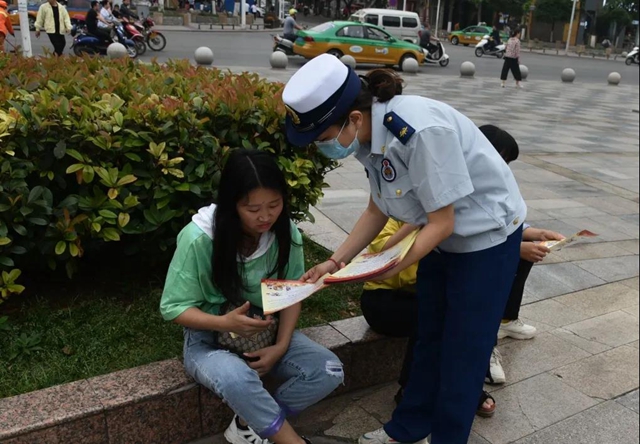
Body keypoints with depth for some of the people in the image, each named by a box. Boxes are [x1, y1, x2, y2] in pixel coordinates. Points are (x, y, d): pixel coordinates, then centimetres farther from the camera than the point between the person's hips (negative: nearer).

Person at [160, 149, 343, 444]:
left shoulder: (286, 233, -11)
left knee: (329, 371, -18)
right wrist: (225, 322, -31)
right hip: (209, 339, -4)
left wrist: (281, 346, -16)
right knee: (236, 379, -38)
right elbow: (173, 308, -15)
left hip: (266, 332, 4)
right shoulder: (199, 239, -22)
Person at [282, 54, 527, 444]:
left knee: (463, 349, 5)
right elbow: (378, 210, 0)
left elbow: (442, 222, -27)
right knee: (429, 339, 18)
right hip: (443, 235, 8)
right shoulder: (372, 134, -11)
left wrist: (394, 268, -32)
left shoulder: (422, 131, -36)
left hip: (486, 233, -7)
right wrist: (336, 262, -6)